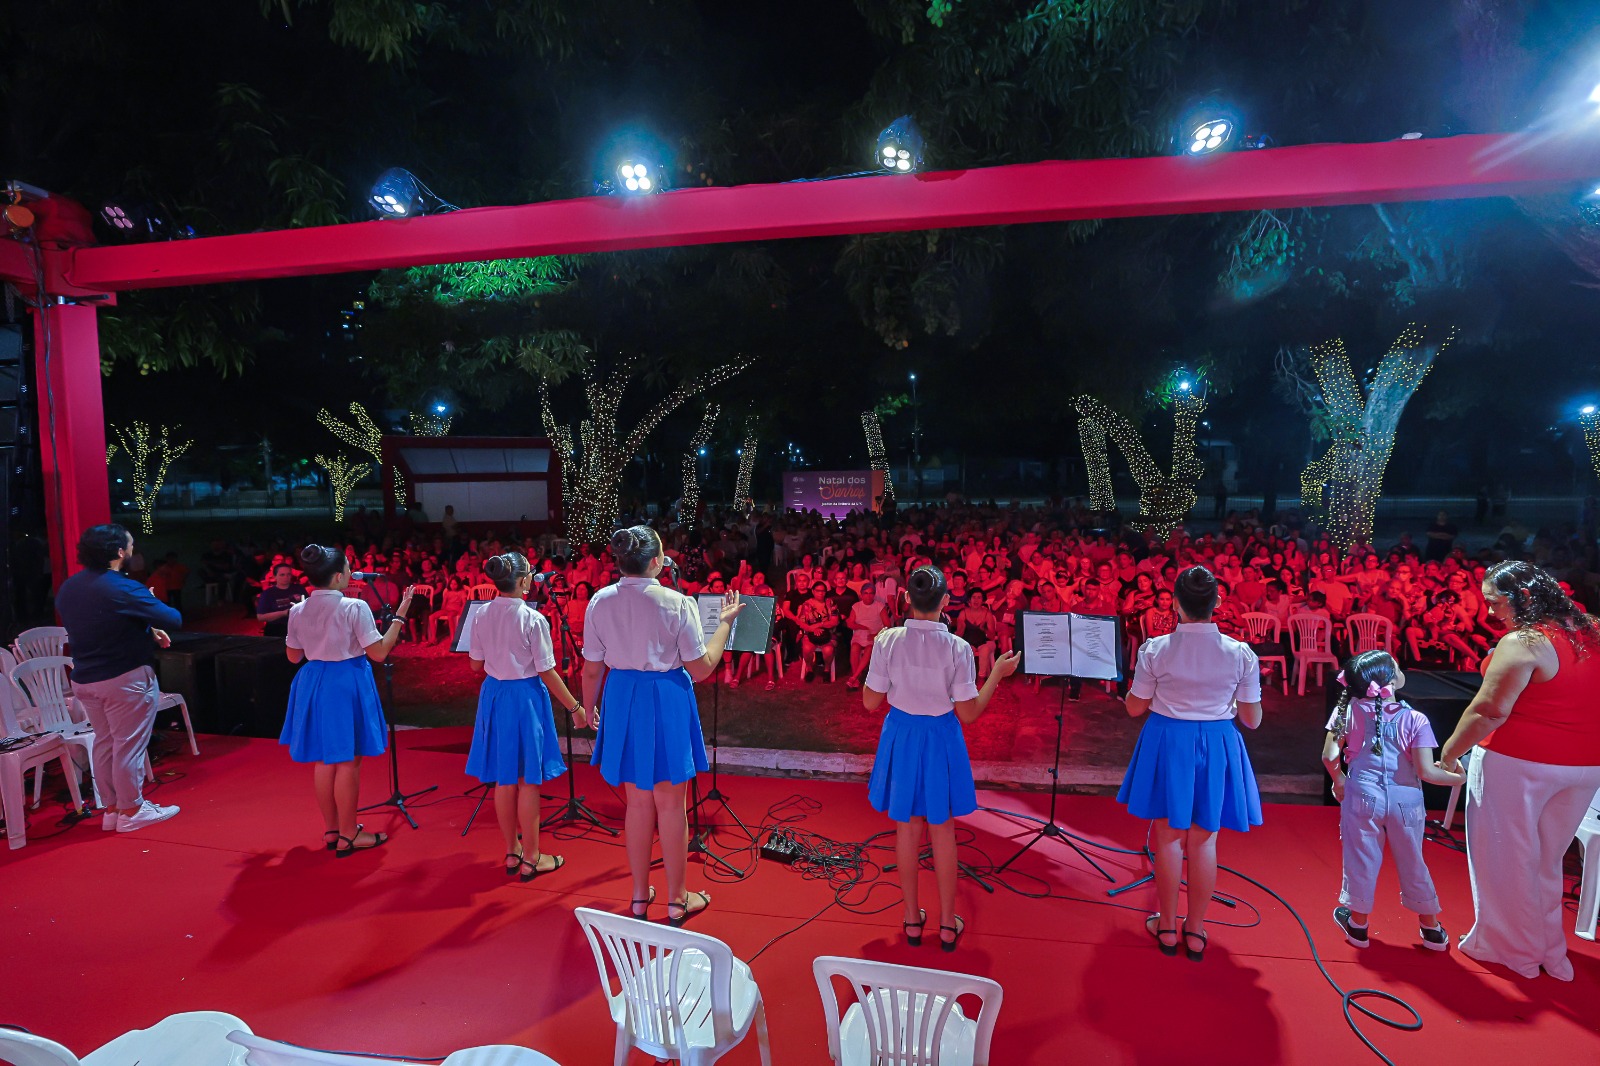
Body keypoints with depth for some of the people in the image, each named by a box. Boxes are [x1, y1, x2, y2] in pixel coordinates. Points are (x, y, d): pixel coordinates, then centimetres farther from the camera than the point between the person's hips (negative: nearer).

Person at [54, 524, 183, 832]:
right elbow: (174, 619, -21)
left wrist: (148, 631, 11)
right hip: (125, 679, -8)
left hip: (84, 679, 8)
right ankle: (131, 811, 12)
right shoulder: (124, 589, -20)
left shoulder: (68, 588, 7)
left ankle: (111, 808, 26)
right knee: (129, 745, 2)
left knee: (104, 743, 17)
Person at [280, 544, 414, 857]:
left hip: (313, 683, 6)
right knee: (347, 761, 3)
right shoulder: (354, 607, -17)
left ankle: (331, 829, 27)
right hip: (348, 683, -6)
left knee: (323, 760, 15)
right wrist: (400, 616, -10)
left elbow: (294, 656, 11)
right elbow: (378, 653, -15)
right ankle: (347, 836, 11)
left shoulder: (298, 611, 0)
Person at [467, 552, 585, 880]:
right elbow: (547, 672, -14)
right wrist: (575, 707, -6)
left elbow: (476, 663, 7)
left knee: (504, 779, 15)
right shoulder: (533, 619, -17)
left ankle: (512, 852, 28)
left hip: (493, 695, 6)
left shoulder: (482, 615, -2)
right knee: (528, 781, 6)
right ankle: (530, 859, 16)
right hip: (526, 697, -6)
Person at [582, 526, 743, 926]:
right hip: (667, 702, -4)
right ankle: (677, 900, 24)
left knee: (638, 802, 18)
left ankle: (640, 895, 31)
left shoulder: (600, 601, -4)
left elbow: (592, 670, 2)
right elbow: (701, 669, -9)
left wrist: (589, 707, 20)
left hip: (621, 701, 4)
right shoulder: (677, 604, -15)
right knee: (671, 805, 10)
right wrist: (725, 623, 1)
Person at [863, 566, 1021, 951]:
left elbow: (870, 702, -7)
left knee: (907, 828, 16)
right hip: (941, 739, -1)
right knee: (942, 831, 15)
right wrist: (998, 673, -2)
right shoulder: (958, 648, -18)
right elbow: (969, 713, -12)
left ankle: (912, 919, 30)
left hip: (901, 736, 1)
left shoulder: (886, 641, -15)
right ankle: (948, 925, 28)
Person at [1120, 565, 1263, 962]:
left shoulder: (1155, 649, -14)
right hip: (1217, 747, 1)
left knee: (1169, 835, 11)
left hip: (1167, 742, -1)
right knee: (1204, 840, 12)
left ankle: (1167, 927, 24)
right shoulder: (1241, 653, -9)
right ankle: (1195, 931, 23)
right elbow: (1252, 720, -1)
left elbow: (1135, 707, -3)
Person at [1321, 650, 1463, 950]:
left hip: (1362, 795, 0)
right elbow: (1426, 772, -13)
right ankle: (1431, 928, 33)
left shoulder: (1348, 711, -6)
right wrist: (1458, 778, 5)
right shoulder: (1415, 720, -9)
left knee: (1361, 860, 12)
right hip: (1405, 799, 0)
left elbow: (1330, 757, -10)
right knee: (1412, 863, 17)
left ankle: (1358, 924, 26)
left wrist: (1338, 780, 10)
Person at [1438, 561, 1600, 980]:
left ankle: (1513, 949, 21)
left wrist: (1450, 752, -10)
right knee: (1546, 859, 21)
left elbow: (1489, 710, -20)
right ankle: (1549, 952, 32)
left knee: (1506, 858, 9)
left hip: (1519, 762, -7)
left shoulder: (1523, 643, -19)